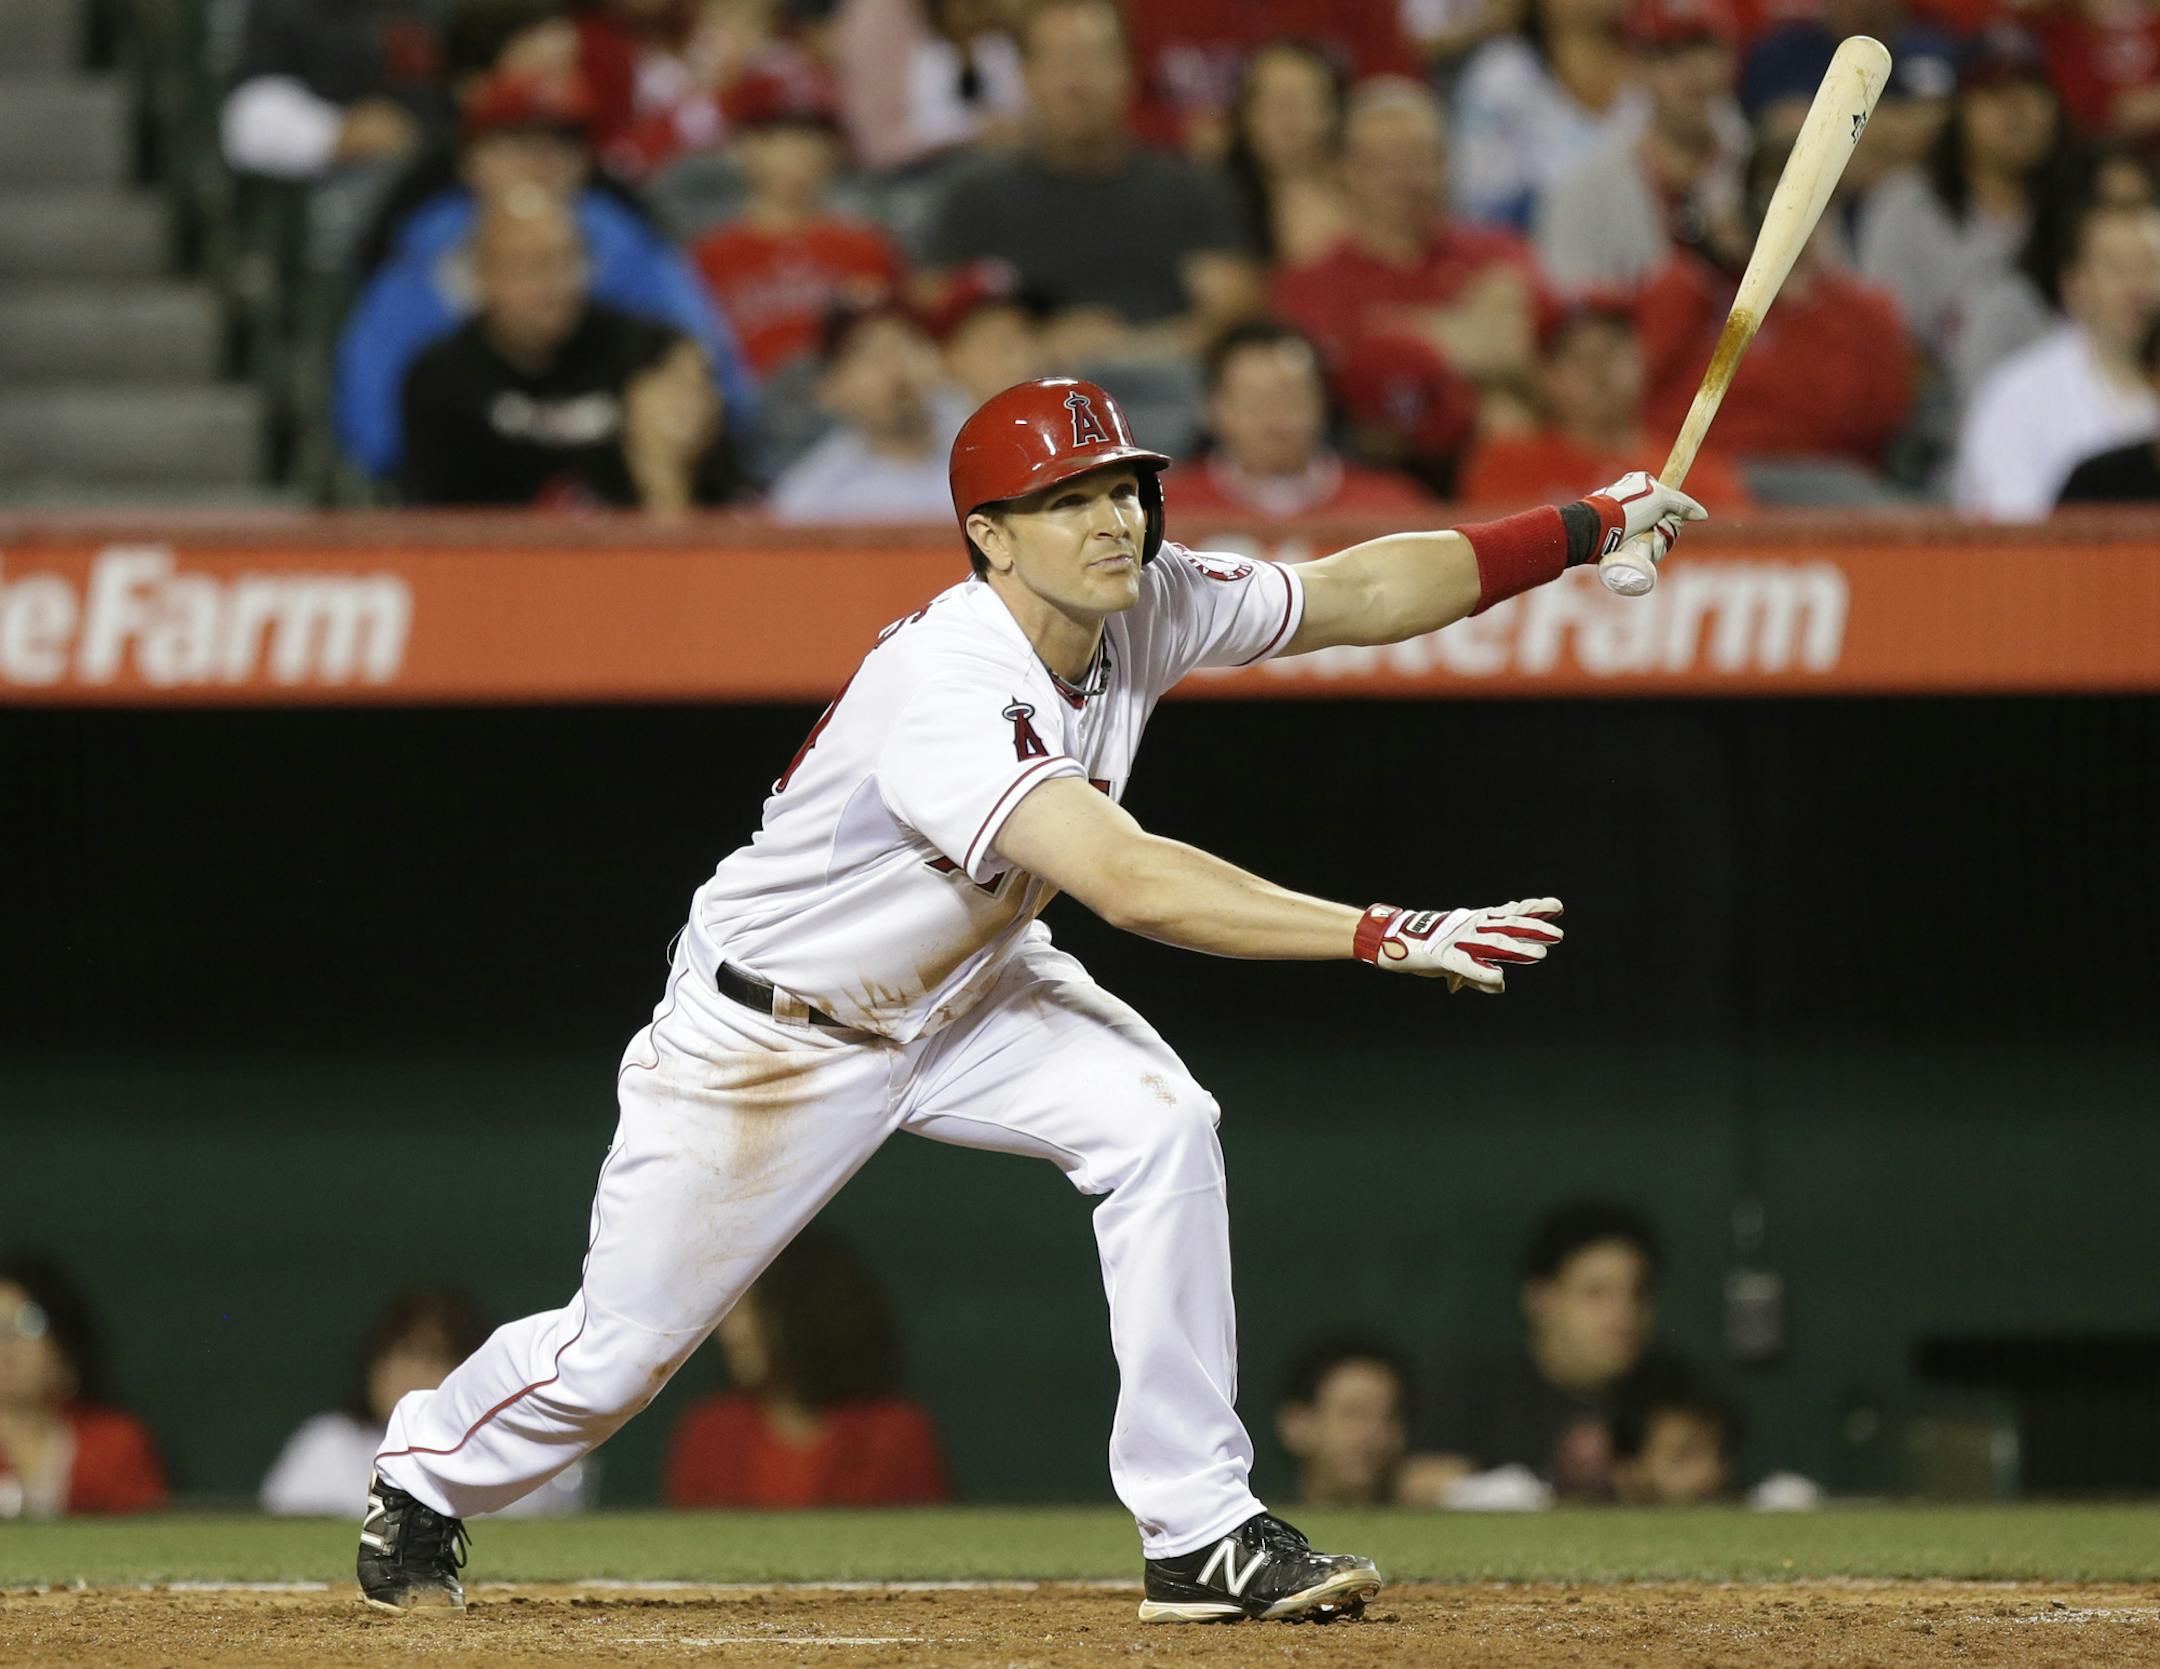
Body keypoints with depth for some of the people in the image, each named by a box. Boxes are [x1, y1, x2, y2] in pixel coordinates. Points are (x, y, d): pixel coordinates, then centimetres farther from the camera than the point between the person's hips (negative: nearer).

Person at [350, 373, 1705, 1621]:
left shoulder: (1146, 607, -14)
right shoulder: (948, 691, -39)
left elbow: (1355, 594, -5)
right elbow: (1132, 883, -50)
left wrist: (1583, 528, -16)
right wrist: (1384, 937, -55)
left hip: (966, 991, 6)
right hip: (775, 1032, -6)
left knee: (1159, 1126, -20)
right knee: (619, 1347, 2)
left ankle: (1201, 1535, -15)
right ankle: (426, 1482, 35)